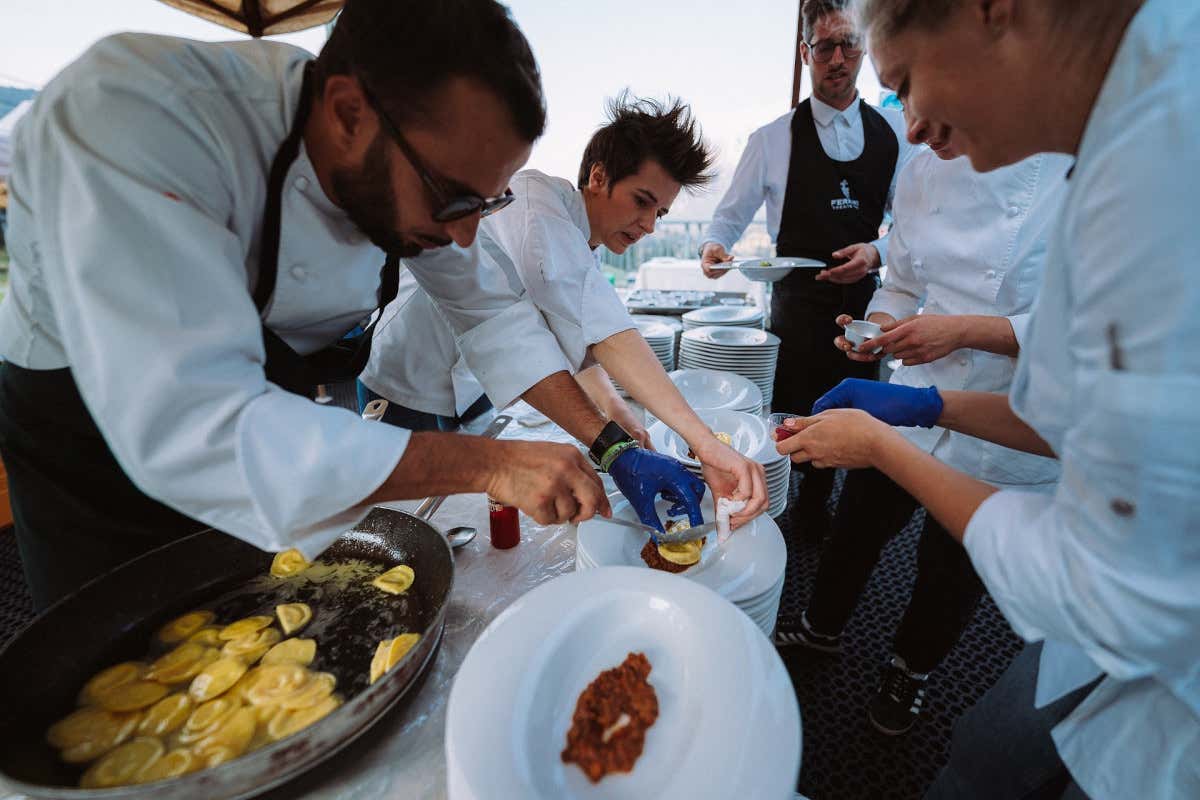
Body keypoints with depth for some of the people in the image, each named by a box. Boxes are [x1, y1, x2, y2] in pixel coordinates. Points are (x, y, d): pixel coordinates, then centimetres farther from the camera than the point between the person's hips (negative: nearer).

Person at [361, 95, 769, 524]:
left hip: (462, 392, 8)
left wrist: (615, 409, -12)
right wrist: (705, 442, -43)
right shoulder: (536, 197, -25)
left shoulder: (573, 238, 3)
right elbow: (601, 327, -38)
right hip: (409, 395, -7)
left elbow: (573, 330, 5)